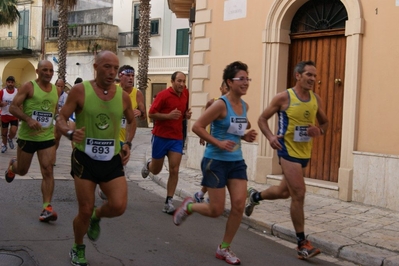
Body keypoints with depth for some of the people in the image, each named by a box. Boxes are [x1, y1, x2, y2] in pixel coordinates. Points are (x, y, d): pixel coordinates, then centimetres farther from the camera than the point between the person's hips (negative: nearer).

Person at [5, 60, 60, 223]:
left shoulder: (55, 90, 6)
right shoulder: (28, 87, -10)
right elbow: (13, 108, -14)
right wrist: (28, 119, -28)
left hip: (47, 137, 3)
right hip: (27, 136, -3)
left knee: (48, 171, -9)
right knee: (22, 170, 15)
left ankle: (47, 208, -7)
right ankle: (12, 166, 52)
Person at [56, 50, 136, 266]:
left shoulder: (123, 96, 0)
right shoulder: (80, 90, -9)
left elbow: (132, 121, 18)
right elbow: (61, 119, -8)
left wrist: (127, 144, 4)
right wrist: (70, 133, -29)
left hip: (112, 160, 3)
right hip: (85, 159, -3)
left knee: (118, 206, -12)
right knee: (85, 211, 2)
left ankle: (97, 217, 25)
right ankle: (78, 249, 31)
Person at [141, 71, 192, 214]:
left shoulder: (184, 97, 7)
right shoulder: (163, 95, -12)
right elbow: (151, 114, -12)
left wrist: (186, 115, 0)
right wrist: (168, 115, -25)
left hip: (177, 138, 4)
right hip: (161, 136, -4)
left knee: (174, 170, -5)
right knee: (156, 170, 10)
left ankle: (168, 202, 1)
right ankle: (149, 164, 47)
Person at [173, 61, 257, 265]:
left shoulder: (245, 106, 7)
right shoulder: (221, 104, -16)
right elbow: (197, 127, -16)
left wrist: (246, 136, 2)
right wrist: (218, 143, -23)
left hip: (237, 161, 7)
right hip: (216, 161, -7)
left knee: (239, 205, -3)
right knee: (216, 211, -1)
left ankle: (224, 249, 14)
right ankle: (189, 206, 32)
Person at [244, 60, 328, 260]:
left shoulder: (316, 99, 5)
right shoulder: (284, 97, -10)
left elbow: (325, 122, 16)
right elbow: (262, 119, -4)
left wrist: (319, 130, -8)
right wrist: (270, 137, -22)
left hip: (304, 153, 7)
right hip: (288, 151, -7)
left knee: (284, 192, 20)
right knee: (299, 194, -10)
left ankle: (255, 196, 49)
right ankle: (302, 244, 1)